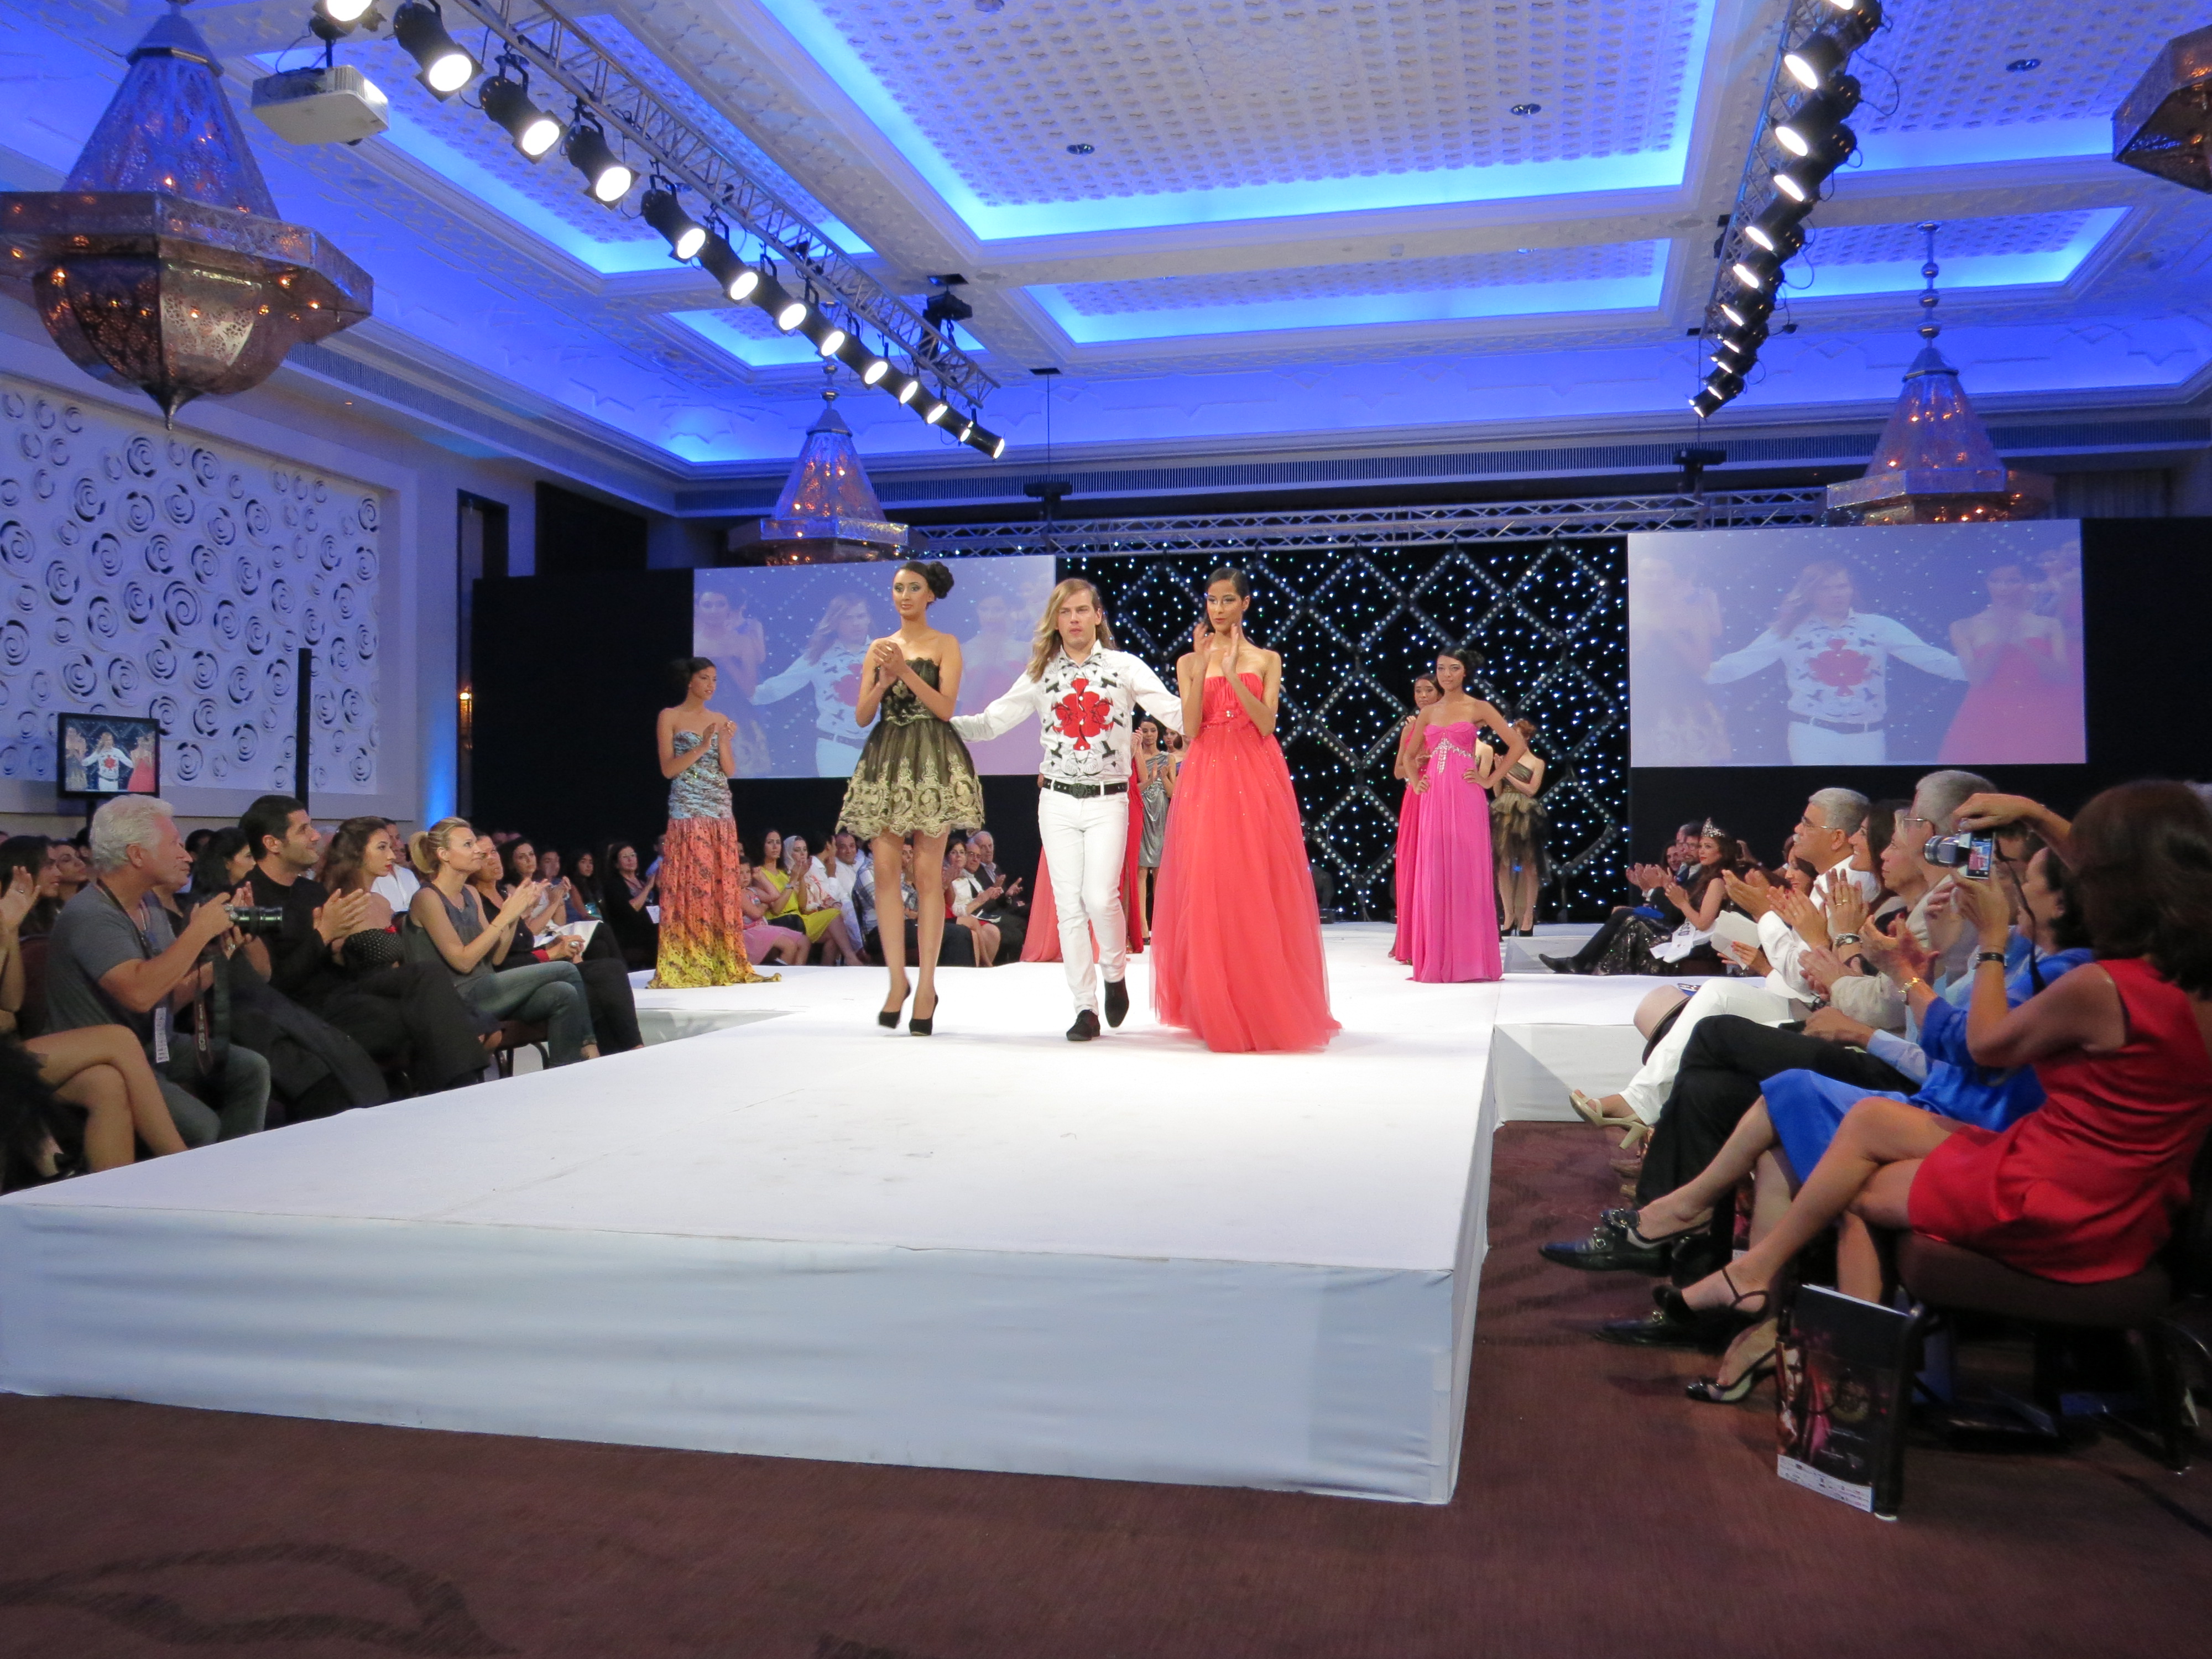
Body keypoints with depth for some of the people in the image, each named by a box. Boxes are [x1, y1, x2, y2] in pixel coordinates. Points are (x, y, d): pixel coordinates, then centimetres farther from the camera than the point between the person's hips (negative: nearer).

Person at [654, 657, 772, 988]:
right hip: (688, 812, -5)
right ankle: (684, 968, -7)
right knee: (689, 888, -9)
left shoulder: (720, 720, 13)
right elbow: (668, 769, -6)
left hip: (721, 812, 5)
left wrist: (724, 742, -11)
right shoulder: (670, 717, 1)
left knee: (723, 887, 2)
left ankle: (723, 965, 5)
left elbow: (730, 769, 6)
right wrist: (702, 746, -16)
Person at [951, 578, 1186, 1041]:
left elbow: (1176, 714, -6)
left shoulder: (1124, 667, 2)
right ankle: (1085, 1008, 11)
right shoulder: (1040, 675, 9)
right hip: (1057, 801, 3)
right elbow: (990, 723, 11)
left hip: (1107, 801, -2)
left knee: (1100, 896, -14)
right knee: (1068, 905, 2)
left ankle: (1114, 974, 16)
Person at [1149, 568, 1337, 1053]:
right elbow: (1190, 729, -2)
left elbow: (1266, 723, -5)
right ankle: (1215, 1010, 3)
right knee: (1207, 889, -5)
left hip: (1256, 779, -1)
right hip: (1206, 779, 1)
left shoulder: (1267, 660, 10)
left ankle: (1265, 1008, 6)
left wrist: (1233, 672, -14)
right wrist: (1203, 667, -10)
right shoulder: (1189, 662, 11)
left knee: (1259, 889, -4)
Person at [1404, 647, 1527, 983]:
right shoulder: (1429, 712, 15)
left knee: (1468, 873, -6)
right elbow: (1410, 756, 26)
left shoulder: (1478, 708, 3)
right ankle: (1437, 960, 5)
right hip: (1434, 800, 4)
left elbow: (1519, 745, -1)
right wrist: (1416, 782, 10)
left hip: (1466, 799, -4)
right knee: (1434, 876, 1)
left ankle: (1471, 960, -2)